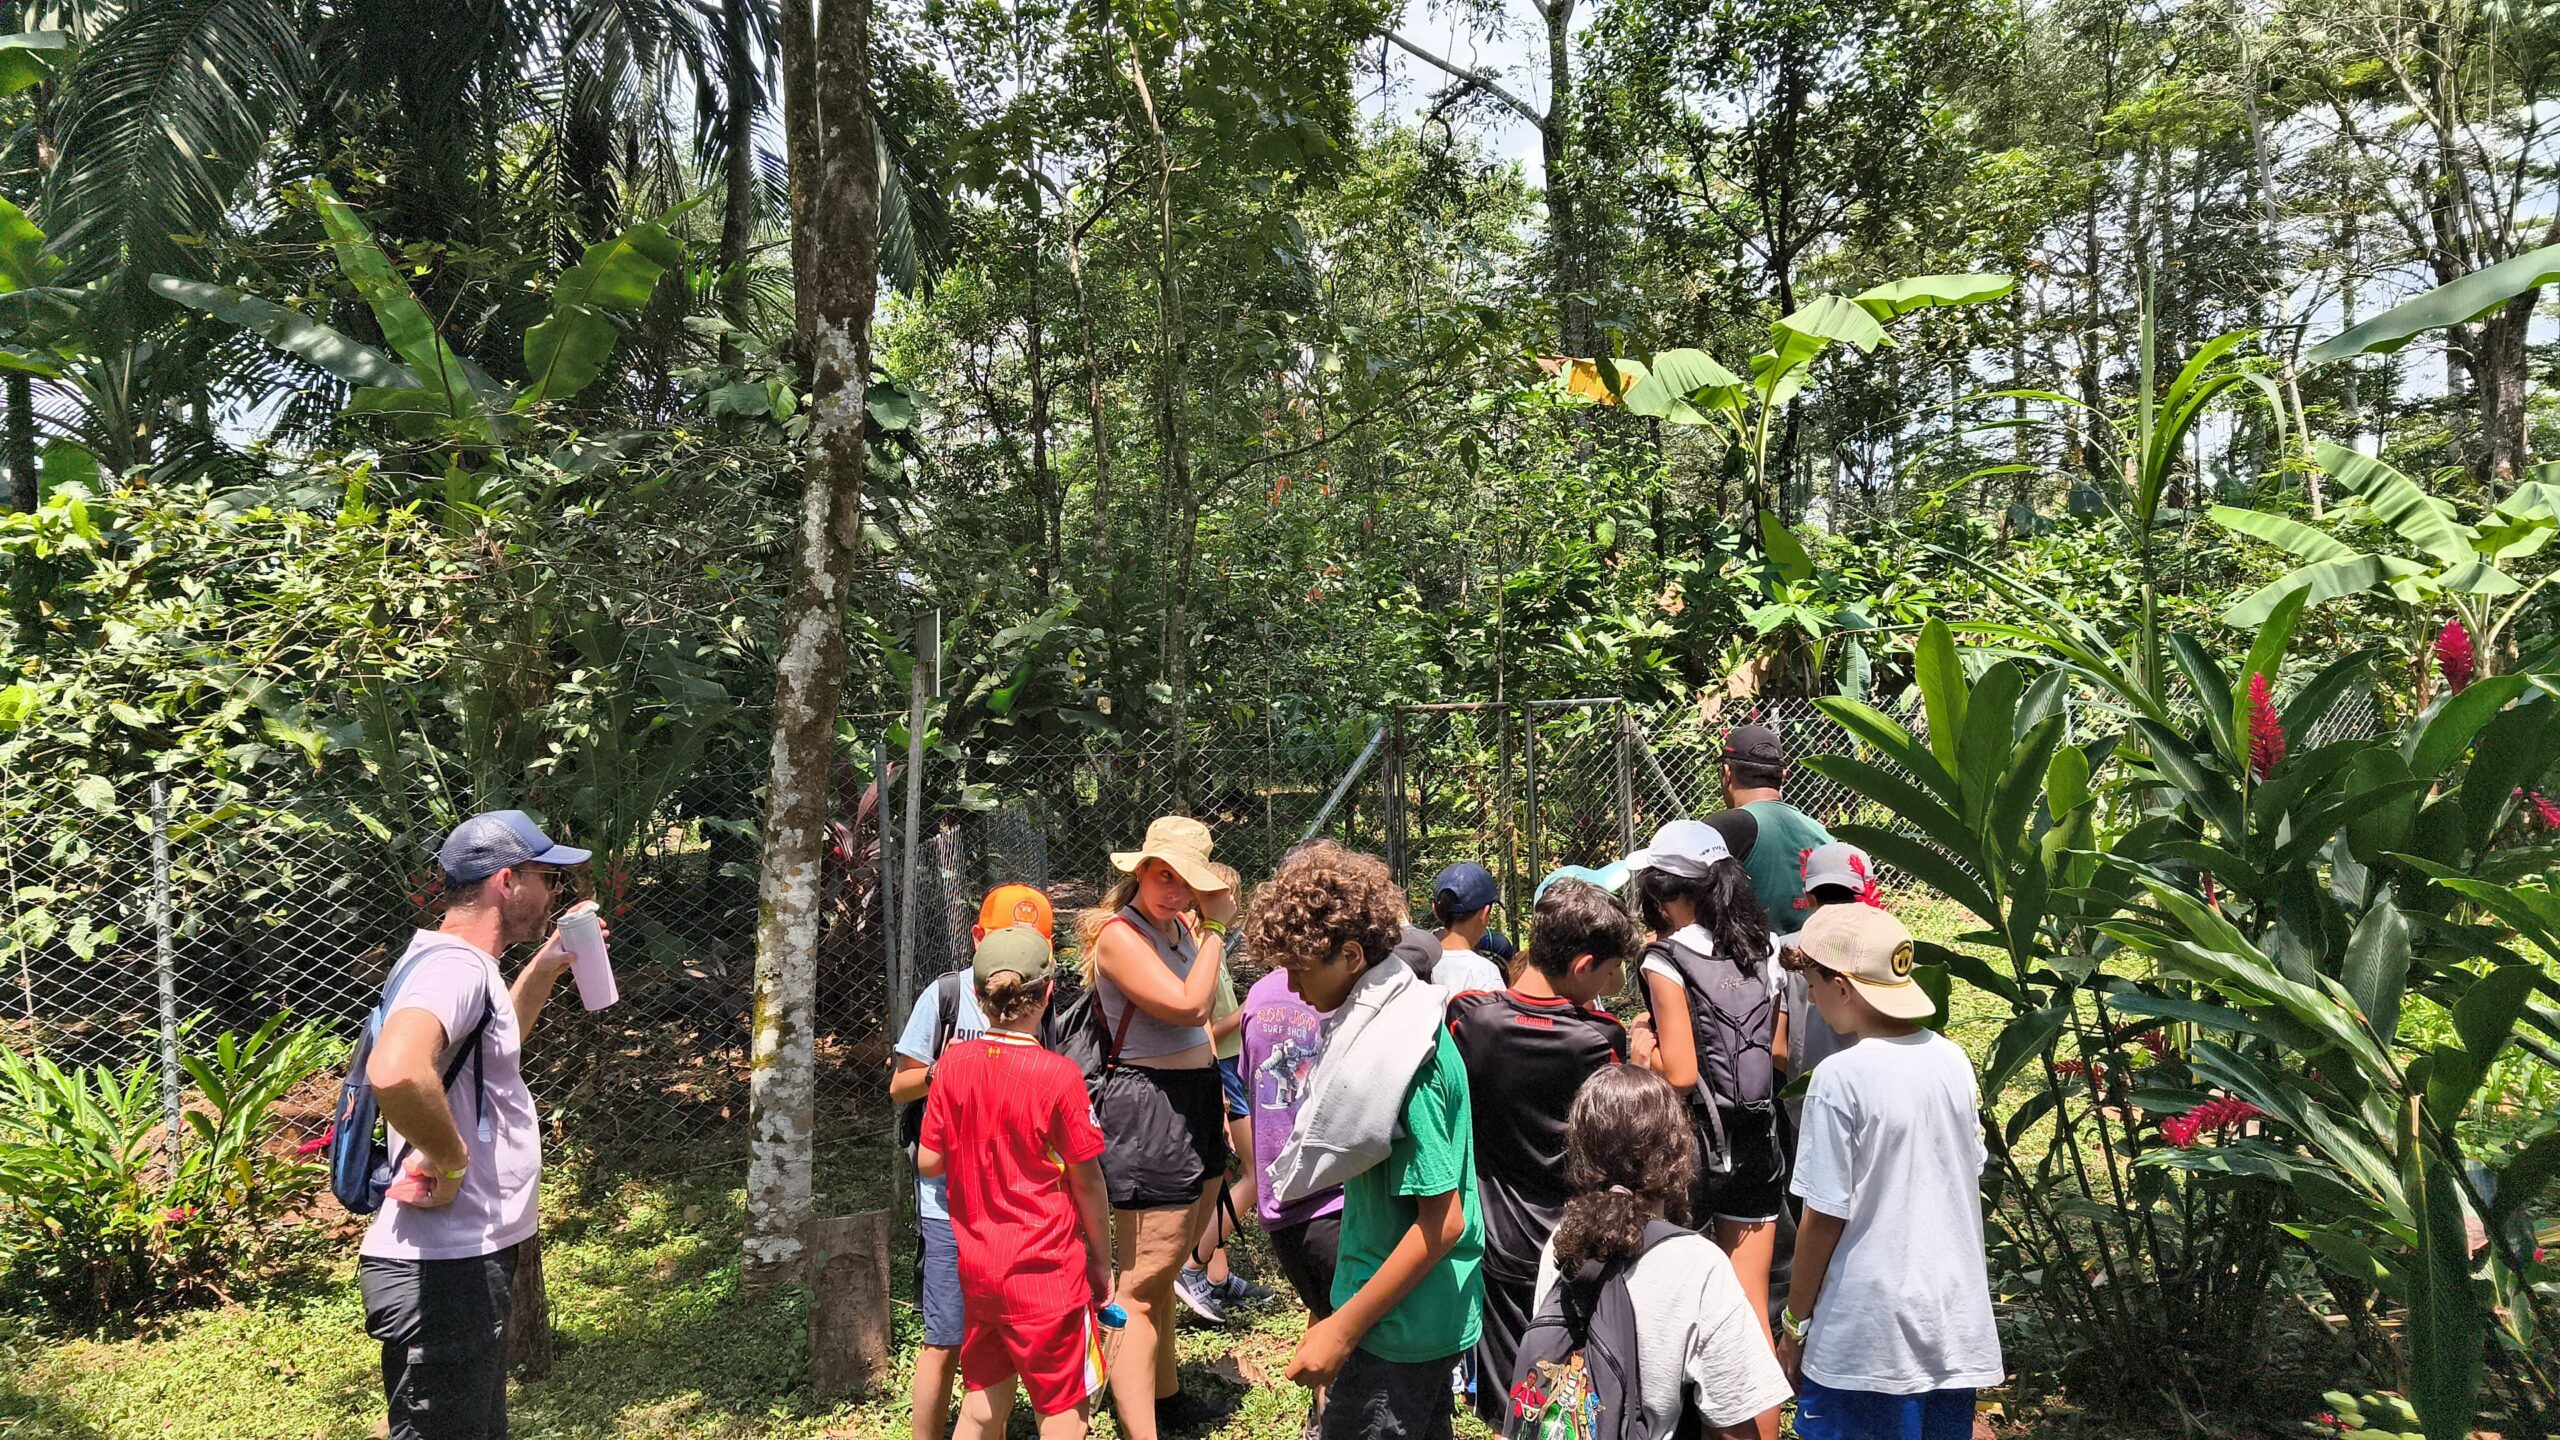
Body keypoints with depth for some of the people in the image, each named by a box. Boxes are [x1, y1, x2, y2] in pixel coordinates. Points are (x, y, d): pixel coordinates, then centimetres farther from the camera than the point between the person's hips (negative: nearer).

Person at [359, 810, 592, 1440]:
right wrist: (449, 1159, -26)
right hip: (444, 1274, -11)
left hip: (471, 1263, 11)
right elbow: (395, 1073, -42)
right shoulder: (455, 967, -21)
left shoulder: (458, 964, 12)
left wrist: (545, 968, 22)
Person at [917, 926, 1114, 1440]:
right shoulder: (1058, 1074, -17)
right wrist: (1101, 1262, 2)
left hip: (976, 1265, 5)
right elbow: (1086, 1181, -10)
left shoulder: (953, 1062, -4)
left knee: (985, 1399, 19)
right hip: (1044, 1269, -5)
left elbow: (928, 1161, 1)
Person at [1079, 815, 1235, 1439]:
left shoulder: (1182, 927, 10)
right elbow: (1190, 1006, -26)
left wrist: (1217, 1095, 21)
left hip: (1197, 1104, 9)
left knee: (1165, 1271, 22)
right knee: (1142, 1286, -5)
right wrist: (1216, 930, -18)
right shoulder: (1119, 935, -16)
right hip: (1149, 1108, -9)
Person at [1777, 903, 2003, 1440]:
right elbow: (1972, 1176, 10)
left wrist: (1795, 1322, -2)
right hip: (1957, 1323, 6)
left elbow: (1825, 1215, -14)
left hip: (1868, 1334, -6)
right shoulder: (1953, 1061, 0)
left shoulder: (1840, 1078, -17)